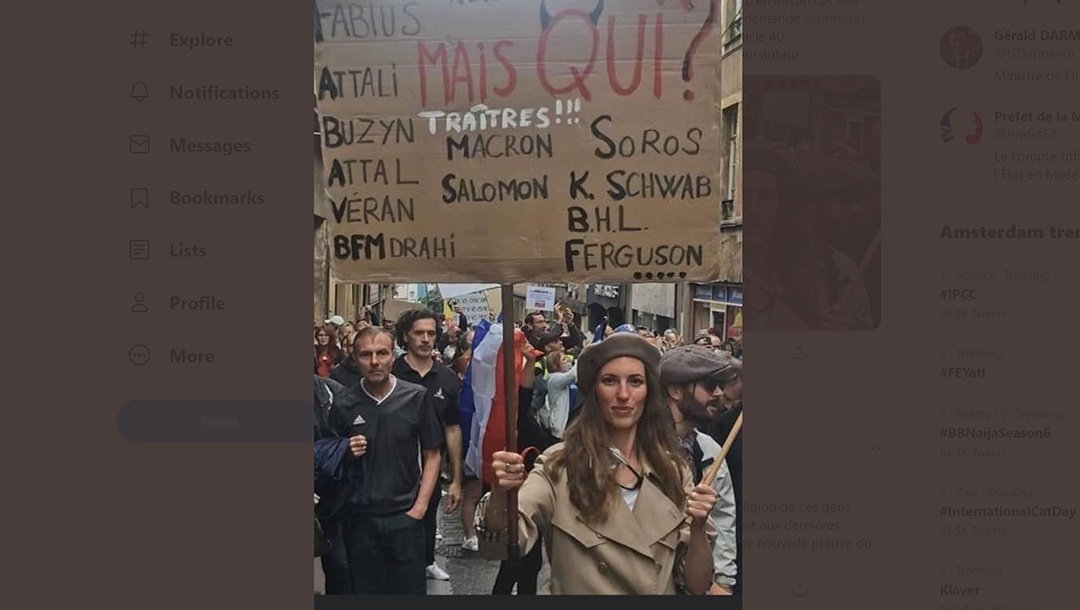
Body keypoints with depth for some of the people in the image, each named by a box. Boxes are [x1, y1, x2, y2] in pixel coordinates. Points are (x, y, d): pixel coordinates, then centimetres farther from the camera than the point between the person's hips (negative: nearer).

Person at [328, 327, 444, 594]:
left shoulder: (417, 397, -4)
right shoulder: (343, 405, -1)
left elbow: (431, 455, 1)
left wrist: (419, 508, -6)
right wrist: (345, 455, -12)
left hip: (405, 517, -1)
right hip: (360, 519, 1)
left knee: (410, 588, 10)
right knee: (364, 588, 13)